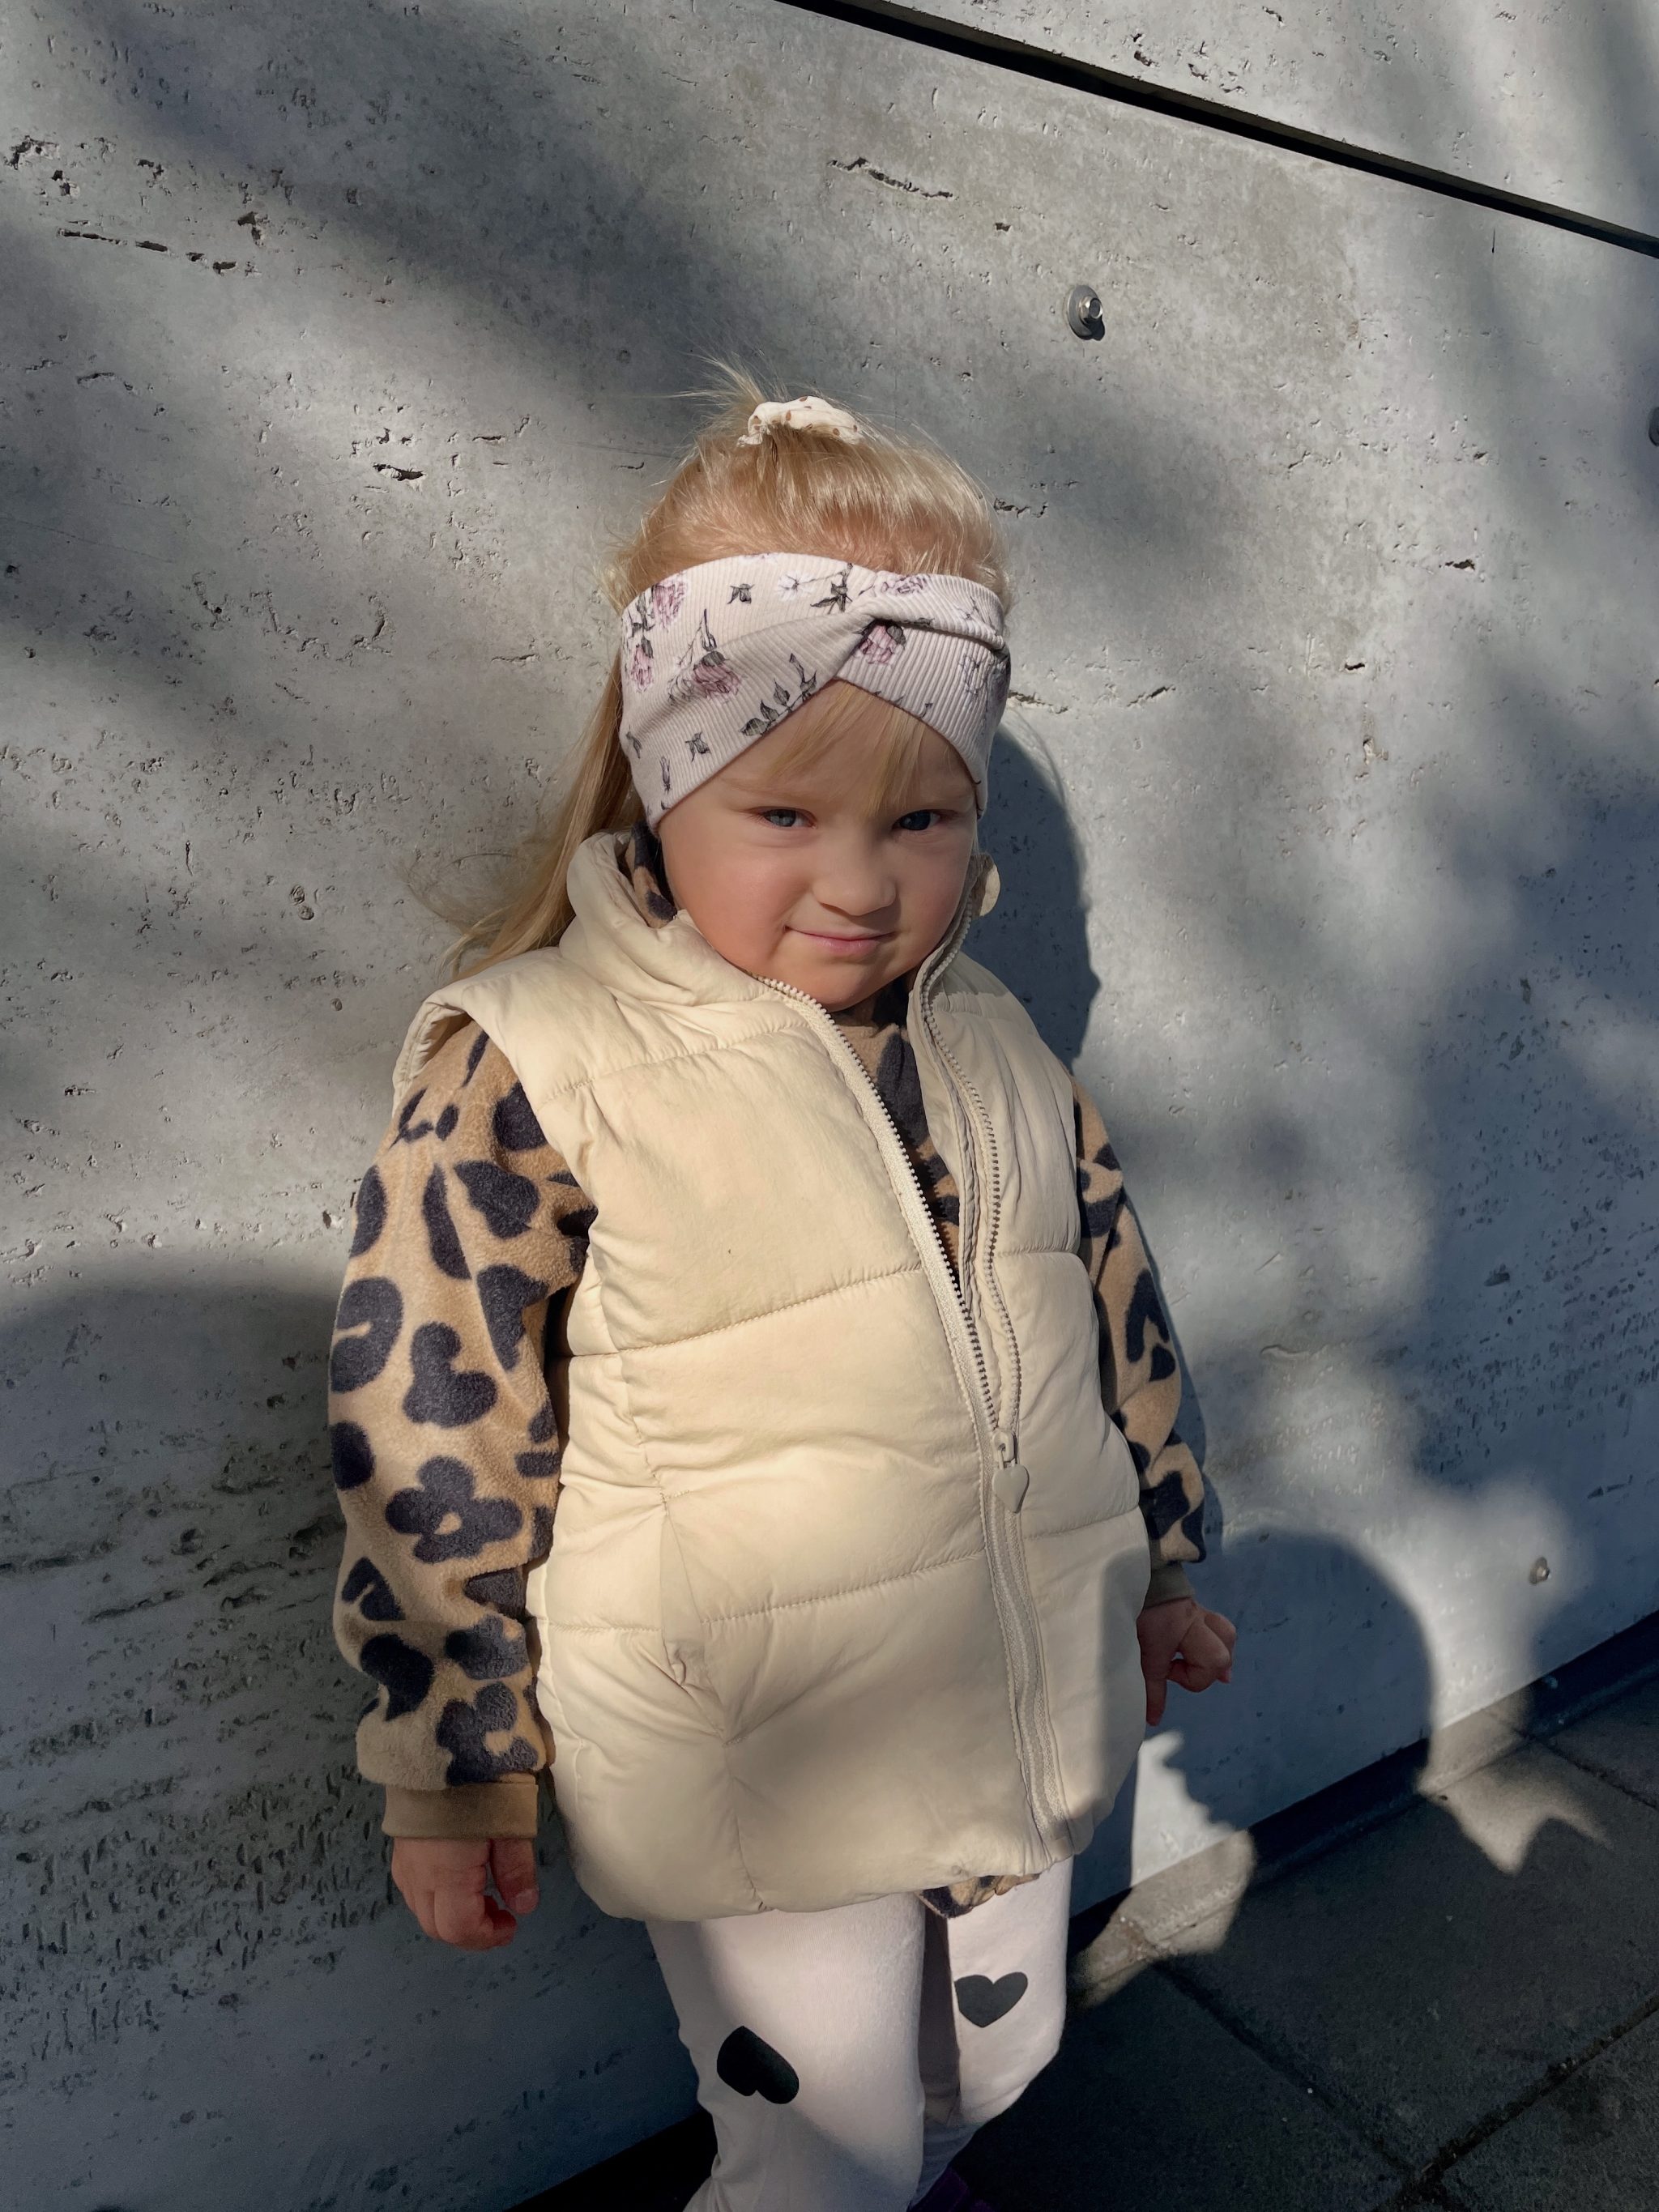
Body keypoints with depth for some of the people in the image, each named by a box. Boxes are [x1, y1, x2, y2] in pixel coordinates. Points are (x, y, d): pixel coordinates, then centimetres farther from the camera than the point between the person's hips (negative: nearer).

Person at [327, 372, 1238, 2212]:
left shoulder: (990, 1042, -1)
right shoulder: (529, 1068, -19)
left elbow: (1111, 1298, 10)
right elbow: (429, 1442, -14)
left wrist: (1158, 1558, 17)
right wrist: (452, 1771, -6)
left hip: (1026, 1746, 6)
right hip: (766, 1799, -5)